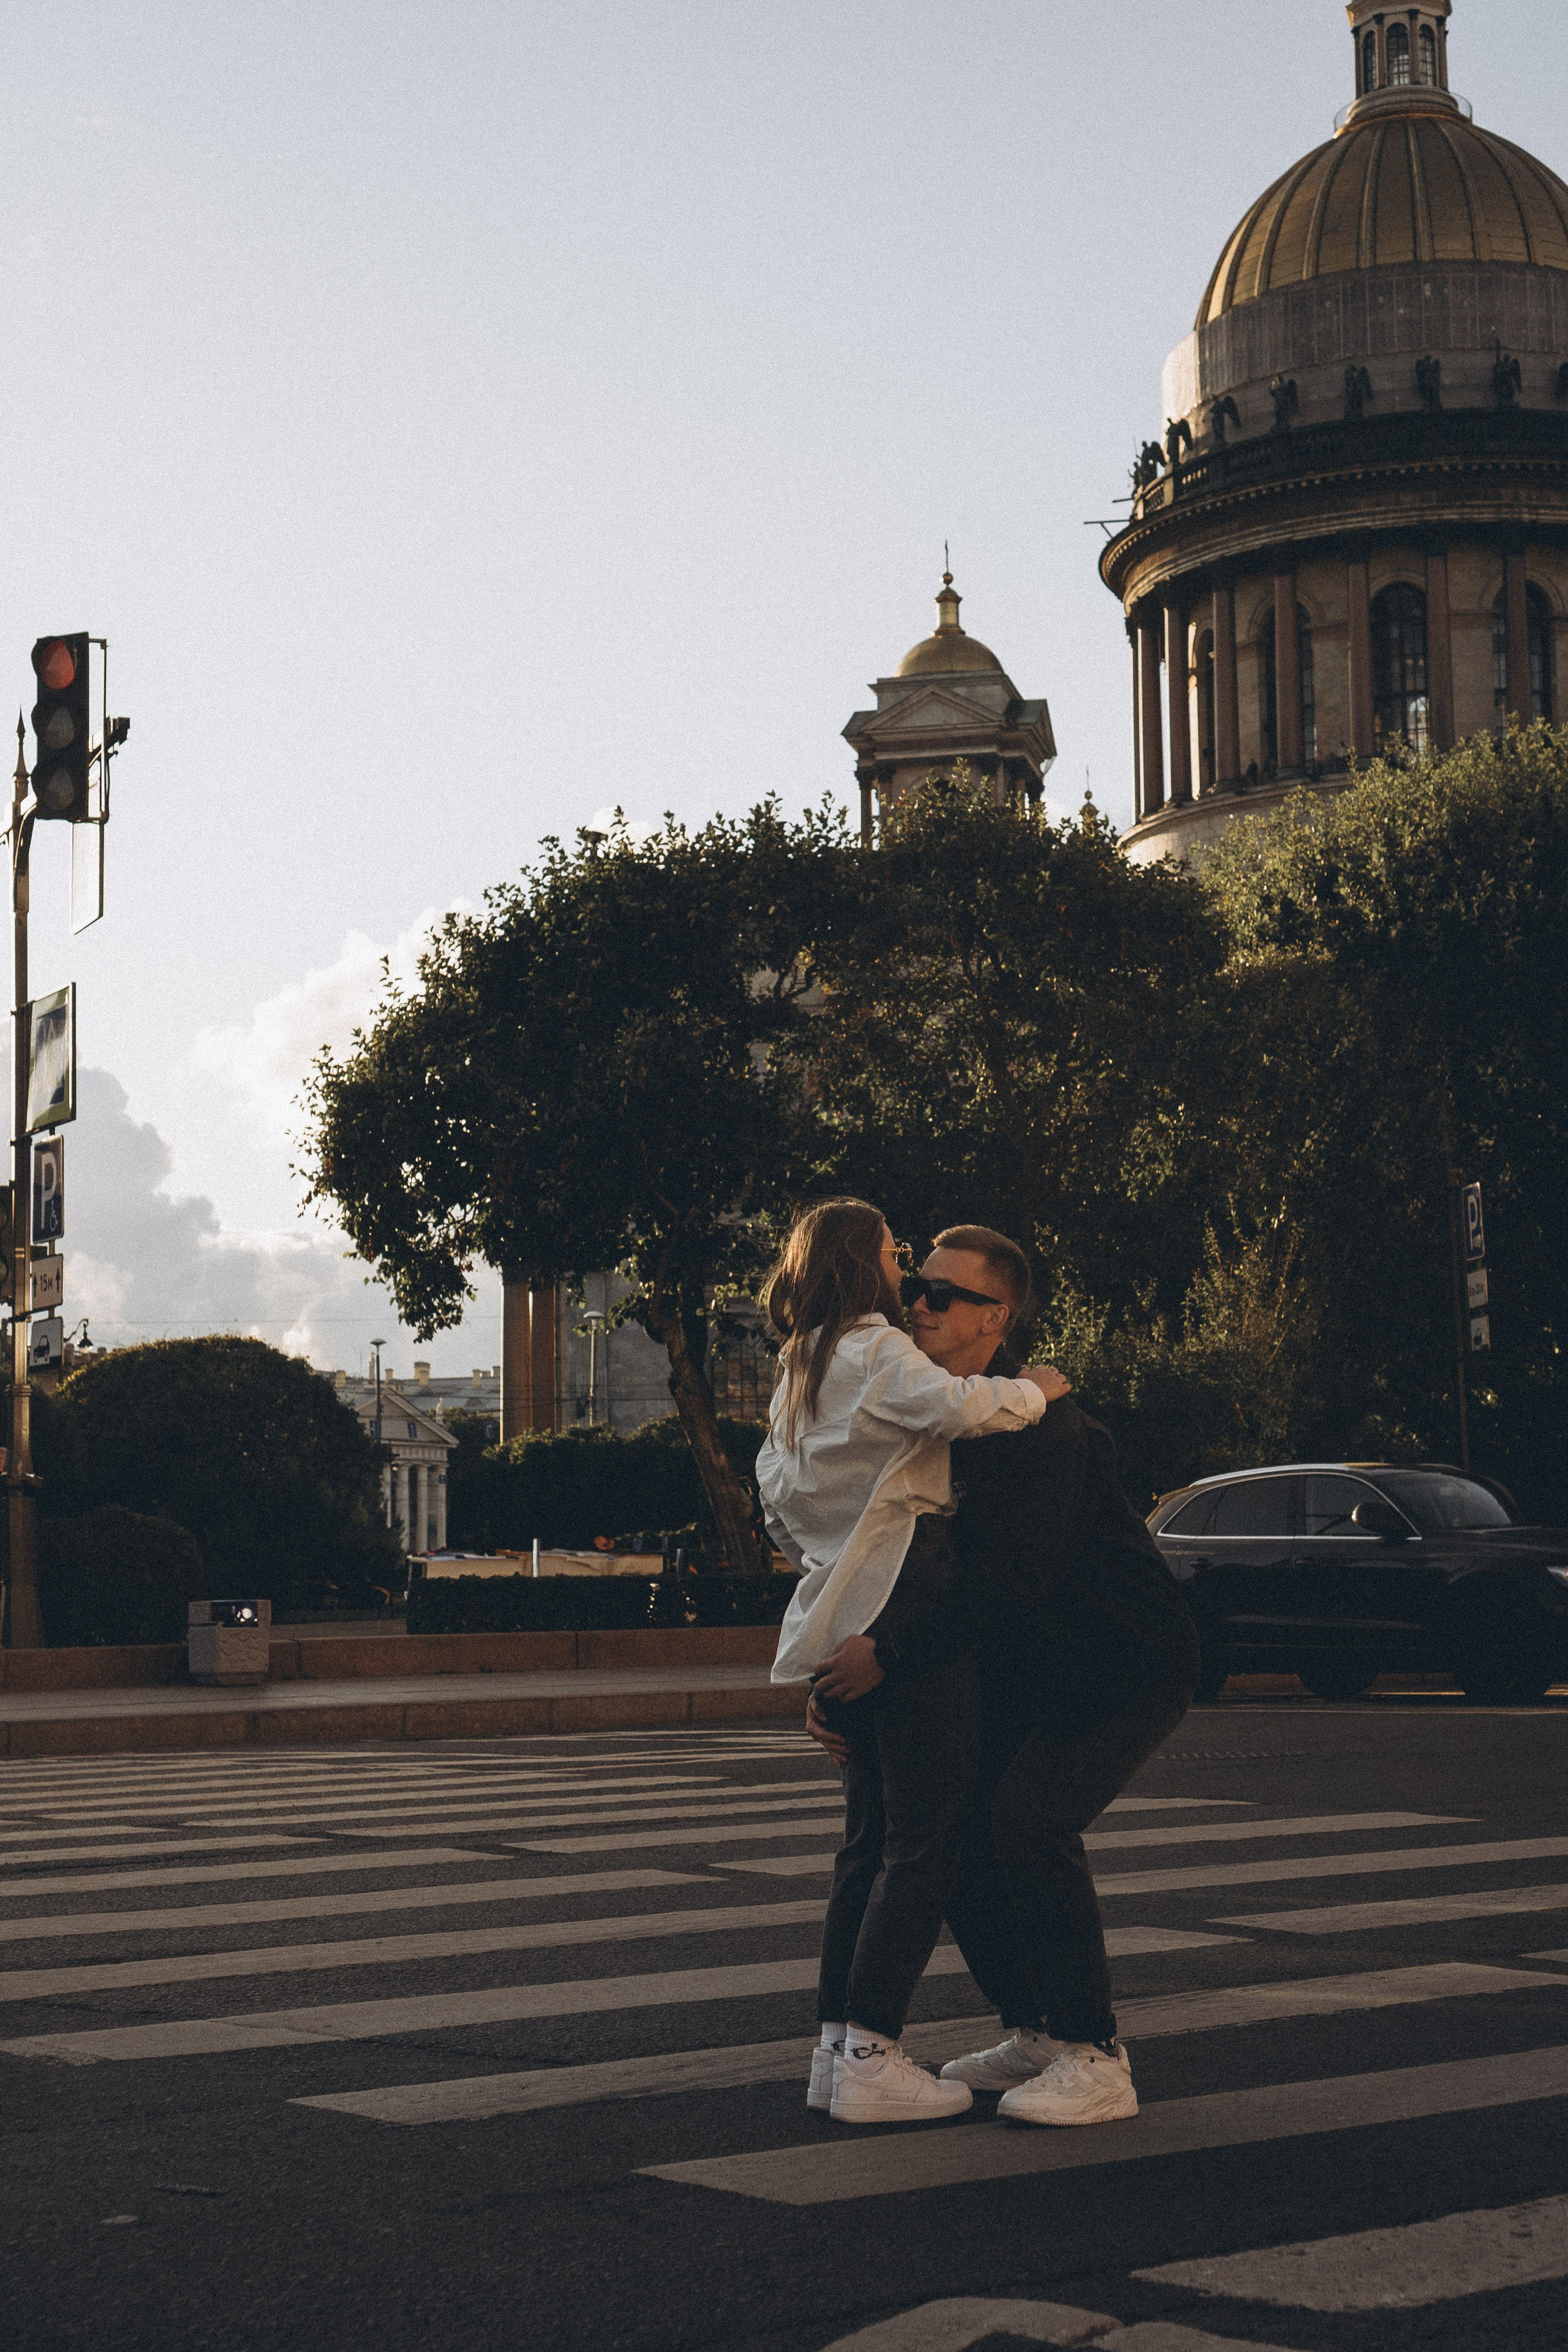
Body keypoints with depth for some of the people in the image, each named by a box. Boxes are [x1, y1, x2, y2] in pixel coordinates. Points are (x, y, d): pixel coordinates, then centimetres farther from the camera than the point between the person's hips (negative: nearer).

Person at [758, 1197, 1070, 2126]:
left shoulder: (798, 1370, 19)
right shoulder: (875, 1351, -9)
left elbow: (774, 1491, 26)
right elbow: (958, 1406, -27)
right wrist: (1033, 1389, -10)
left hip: (845, 1619, 9)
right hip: (910, 1601, -9)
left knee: (873, 1832, 13)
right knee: (928, 1834, -7)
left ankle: (839, 2046, 13)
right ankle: (871, 2056, -11)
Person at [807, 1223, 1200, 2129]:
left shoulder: (1037, 1425, -24)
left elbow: (1015, 1573, -33)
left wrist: (888, 1657, -34)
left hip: (1129, 1665, -9)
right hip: (1032, 1671, 9)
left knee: (1029, 1820, -23)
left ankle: (1097, 2060, -14)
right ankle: (1034, 2035, 16)